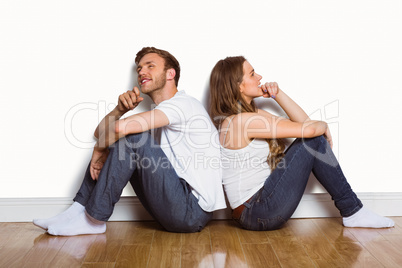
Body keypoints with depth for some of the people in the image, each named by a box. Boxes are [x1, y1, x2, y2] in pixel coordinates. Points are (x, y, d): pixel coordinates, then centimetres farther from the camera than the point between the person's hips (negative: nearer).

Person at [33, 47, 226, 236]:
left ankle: (94, 220, -10)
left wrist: (99, 150, -6)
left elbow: (120, 127, -27)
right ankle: (80, 210, 5)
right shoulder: (159, 114, 19)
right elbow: (100, 133, 13)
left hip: (193, 211, -9)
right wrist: (121, 109, -6)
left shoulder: (183, 103, -11)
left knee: (131, 137, -20)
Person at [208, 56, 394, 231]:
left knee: (314, 139, 4)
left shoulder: (251, 115, 11)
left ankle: (353, 212, 10)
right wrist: (323, 125, 0)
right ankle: (352, 212, 4)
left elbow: (302, 121, 11)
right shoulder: (242, 120, -20)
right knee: (313, 140, -10)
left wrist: (277, 94, 2)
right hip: (257, 213, -9)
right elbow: (308, 129, -22)